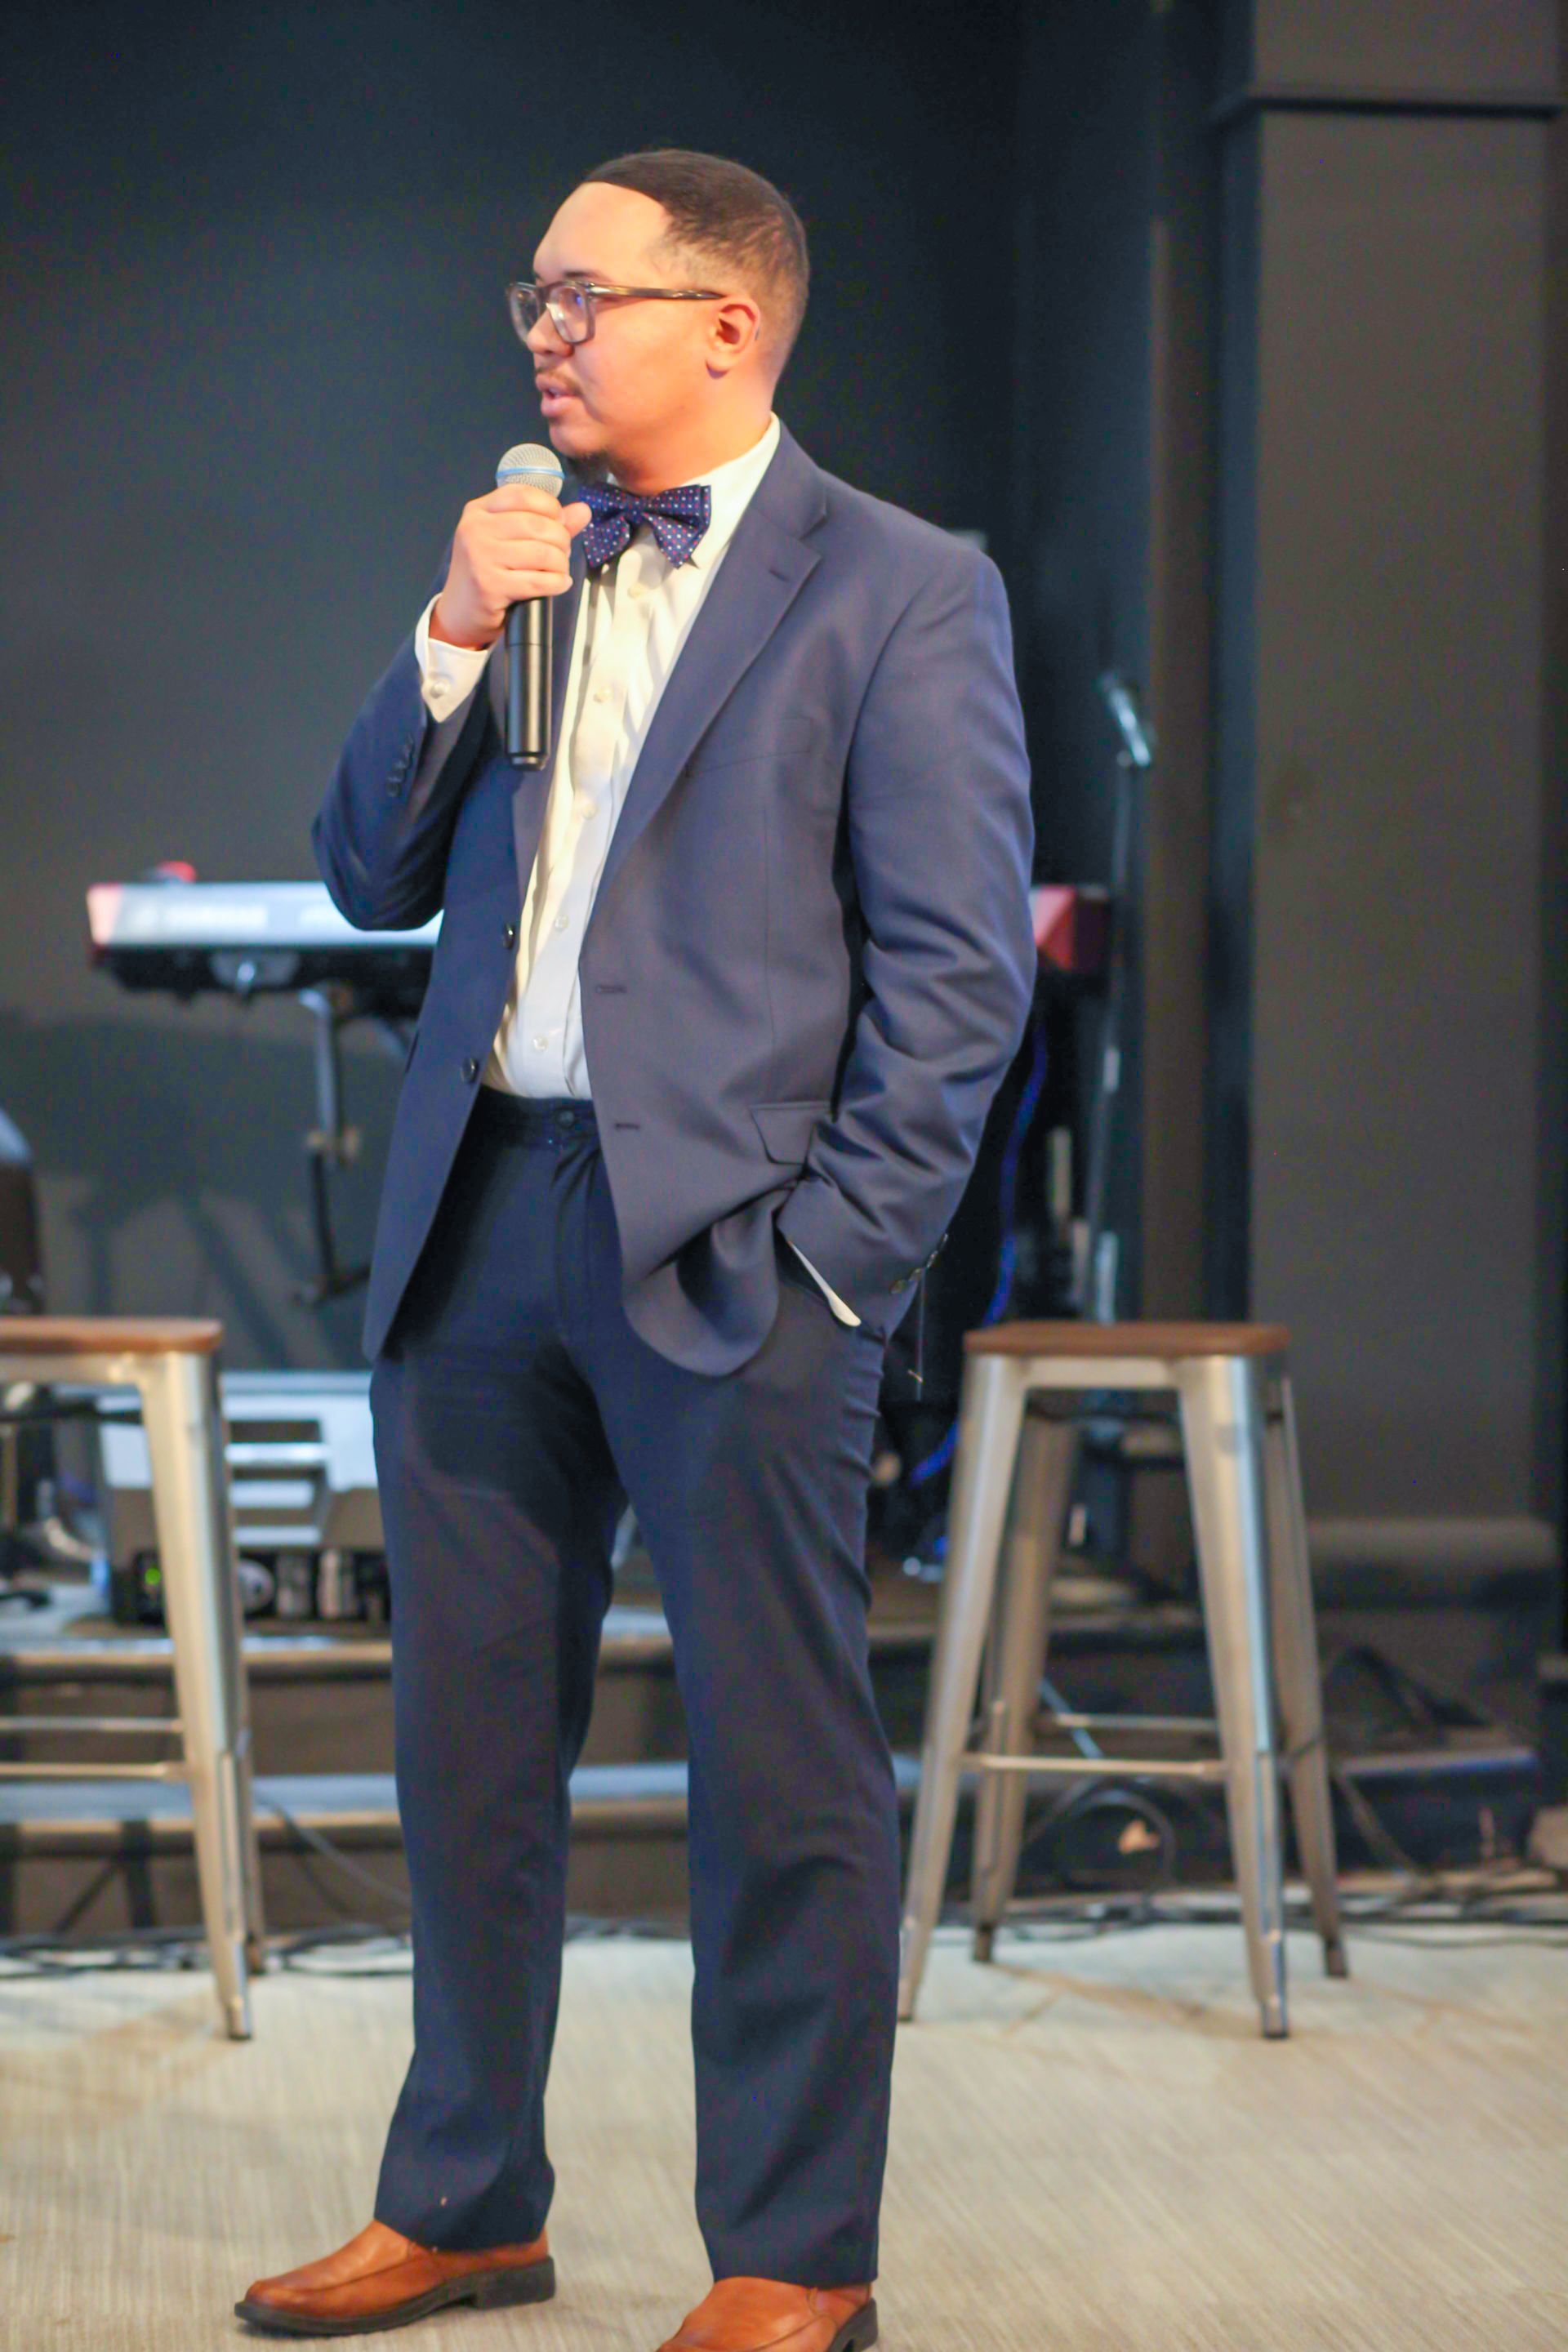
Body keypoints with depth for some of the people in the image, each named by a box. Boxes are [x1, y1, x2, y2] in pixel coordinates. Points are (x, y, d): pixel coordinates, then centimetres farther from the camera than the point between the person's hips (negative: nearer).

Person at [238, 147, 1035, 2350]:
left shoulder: (899, 590, -3)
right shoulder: (522, 559, 16)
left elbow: (961, 966, -7)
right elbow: (372, 878, 11)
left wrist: (833, 1254, -11)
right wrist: (451, 642, -3)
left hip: (727, 1242, -6)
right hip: (480, 1213, 6)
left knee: (780, 1773, 1)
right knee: (466, 1748, 13)